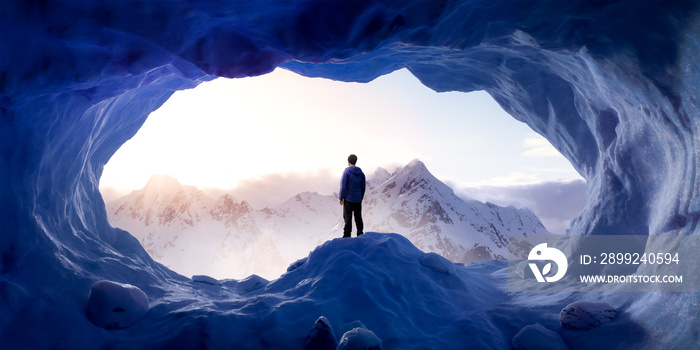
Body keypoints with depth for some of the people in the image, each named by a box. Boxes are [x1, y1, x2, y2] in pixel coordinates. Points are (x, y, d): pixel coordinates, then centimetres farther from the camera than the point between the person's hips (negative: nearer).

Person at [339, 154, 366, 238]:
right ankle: (360, 234, 16)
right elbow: (363, 187, 10)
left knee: (348, 217, -1)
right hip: (358, 199, 5)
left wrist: (341, 197, -5)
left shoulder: (347, 172, -11)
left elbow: (343, 186, -13)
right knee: (358, 217, 11)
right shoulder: (361, 173, 6)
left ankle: (347, 235, 0)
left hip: (348, 199, -5)